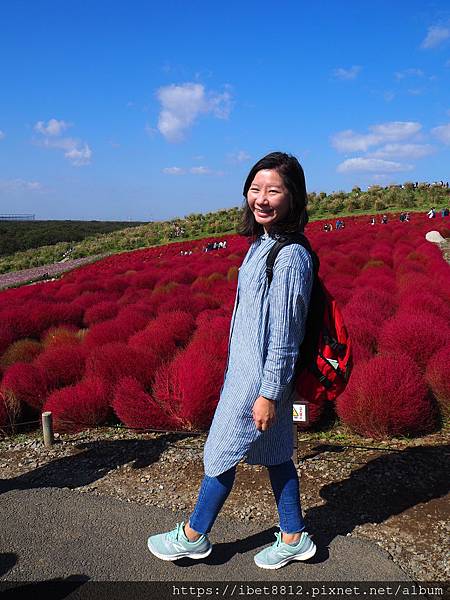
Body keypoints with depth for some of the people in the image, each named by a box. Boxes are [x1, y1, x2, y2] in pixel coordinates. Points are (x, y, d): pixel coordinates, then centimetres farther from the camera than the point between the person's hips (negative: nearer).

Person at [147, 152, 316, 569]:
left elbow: (284, 334, -22)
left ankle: (193, 536, 31)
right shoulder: (262, 244, 7)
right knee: (274, 455, 19)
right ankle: (293, 538, 35)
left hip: (260, 377, -9)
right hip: (246, 368, 9)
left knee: (221, 453, 9)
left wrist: (268, 394, -18)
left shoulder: (290, 256, -23)